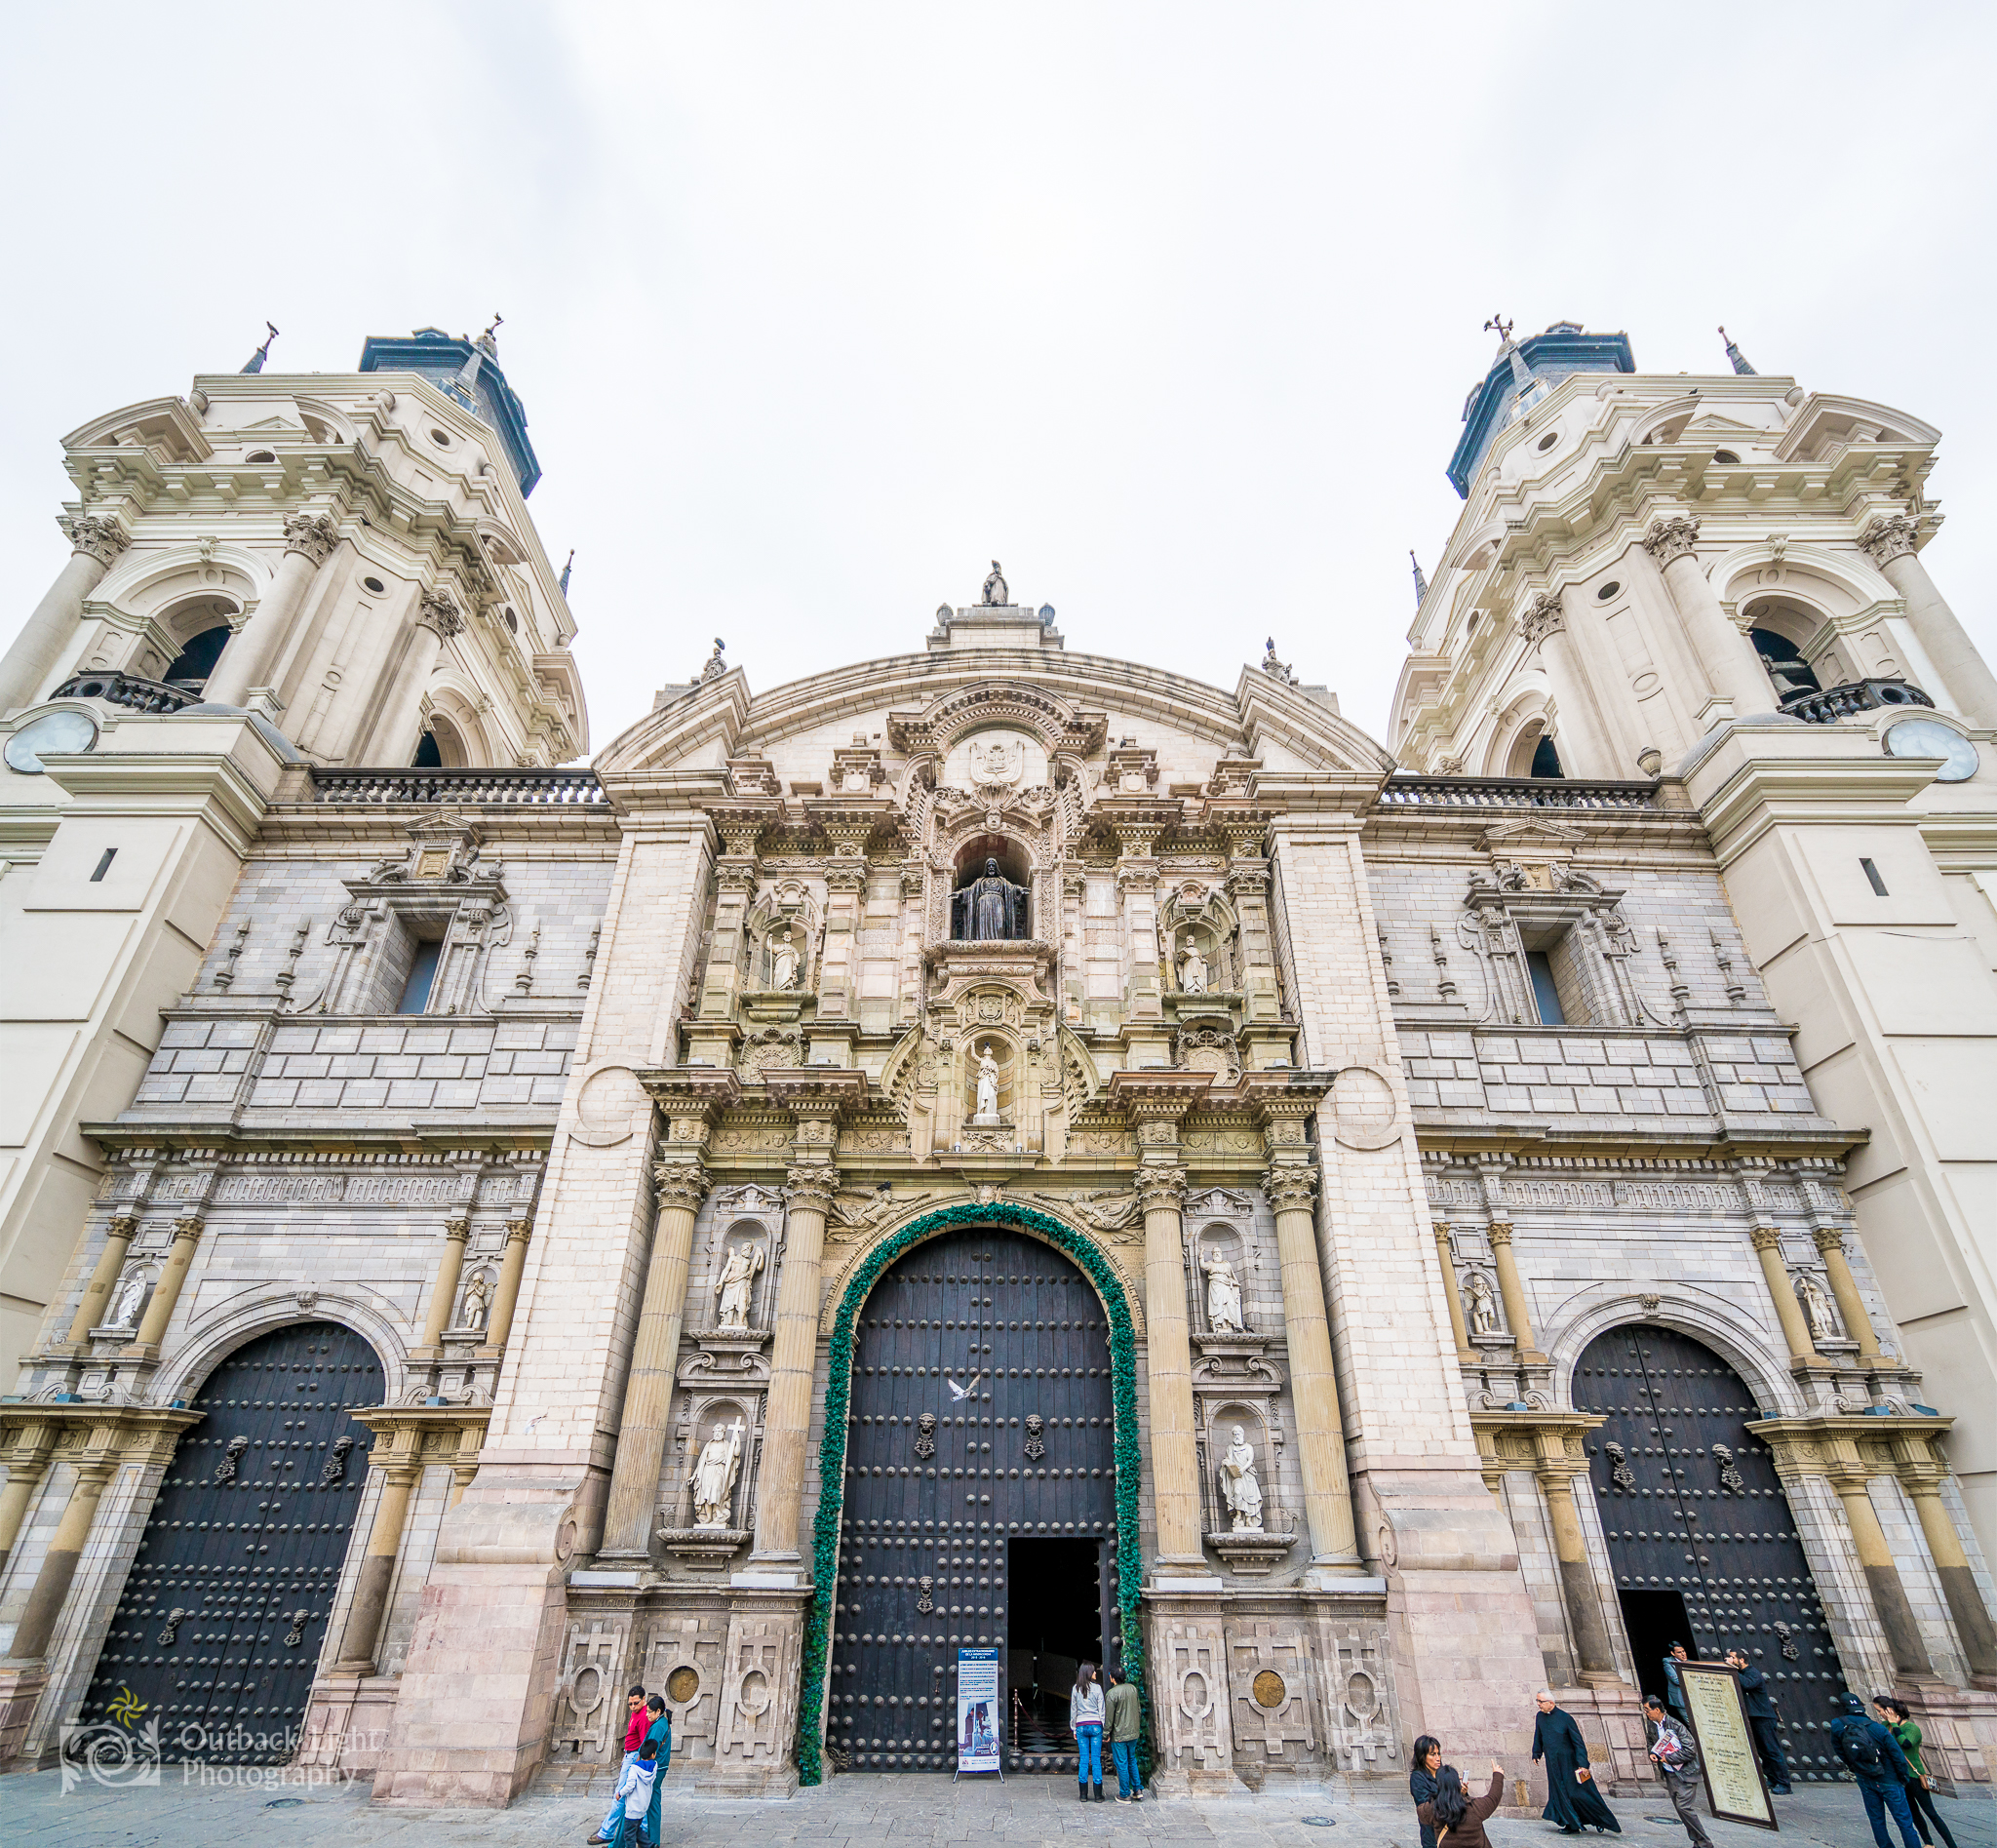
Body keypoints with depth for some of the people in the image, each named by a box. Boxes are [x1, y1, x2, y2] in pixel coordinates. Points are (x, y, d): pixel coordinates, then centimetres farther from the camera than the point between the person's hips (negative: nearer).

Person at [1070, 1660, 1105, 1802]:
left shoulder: (1075, 1689, 3)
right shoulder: (1096, 1687, -6)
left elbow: (1073, 1709, 7)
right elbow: (1101, 1709, -5)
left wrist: (1074, 1729, 14)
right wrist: (1105, 1728, -1)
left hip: (1081, 1726, 2)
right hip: (1095, 1725, -2)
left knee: (1083, 1759, 6)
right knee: (1096, 1759, 3)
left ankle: (1084, 1795, 8)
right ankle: (1098, 1795, 6)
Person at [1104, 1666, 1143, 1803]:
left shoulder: (1112, 1693, -18)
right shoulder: (1133, 1689, 1)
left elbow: (1109, 1716, -15)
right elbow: (1139, 1710, 11)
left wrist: (1106, 1734, -4)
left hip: (1119, 1735, -6)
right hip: (1133, 1733, 6)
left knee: (1122, 1764, 4)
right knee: (1132, 1761, 20)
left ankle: (1125, 1795, 11)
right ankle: (1138, 1790, 21)